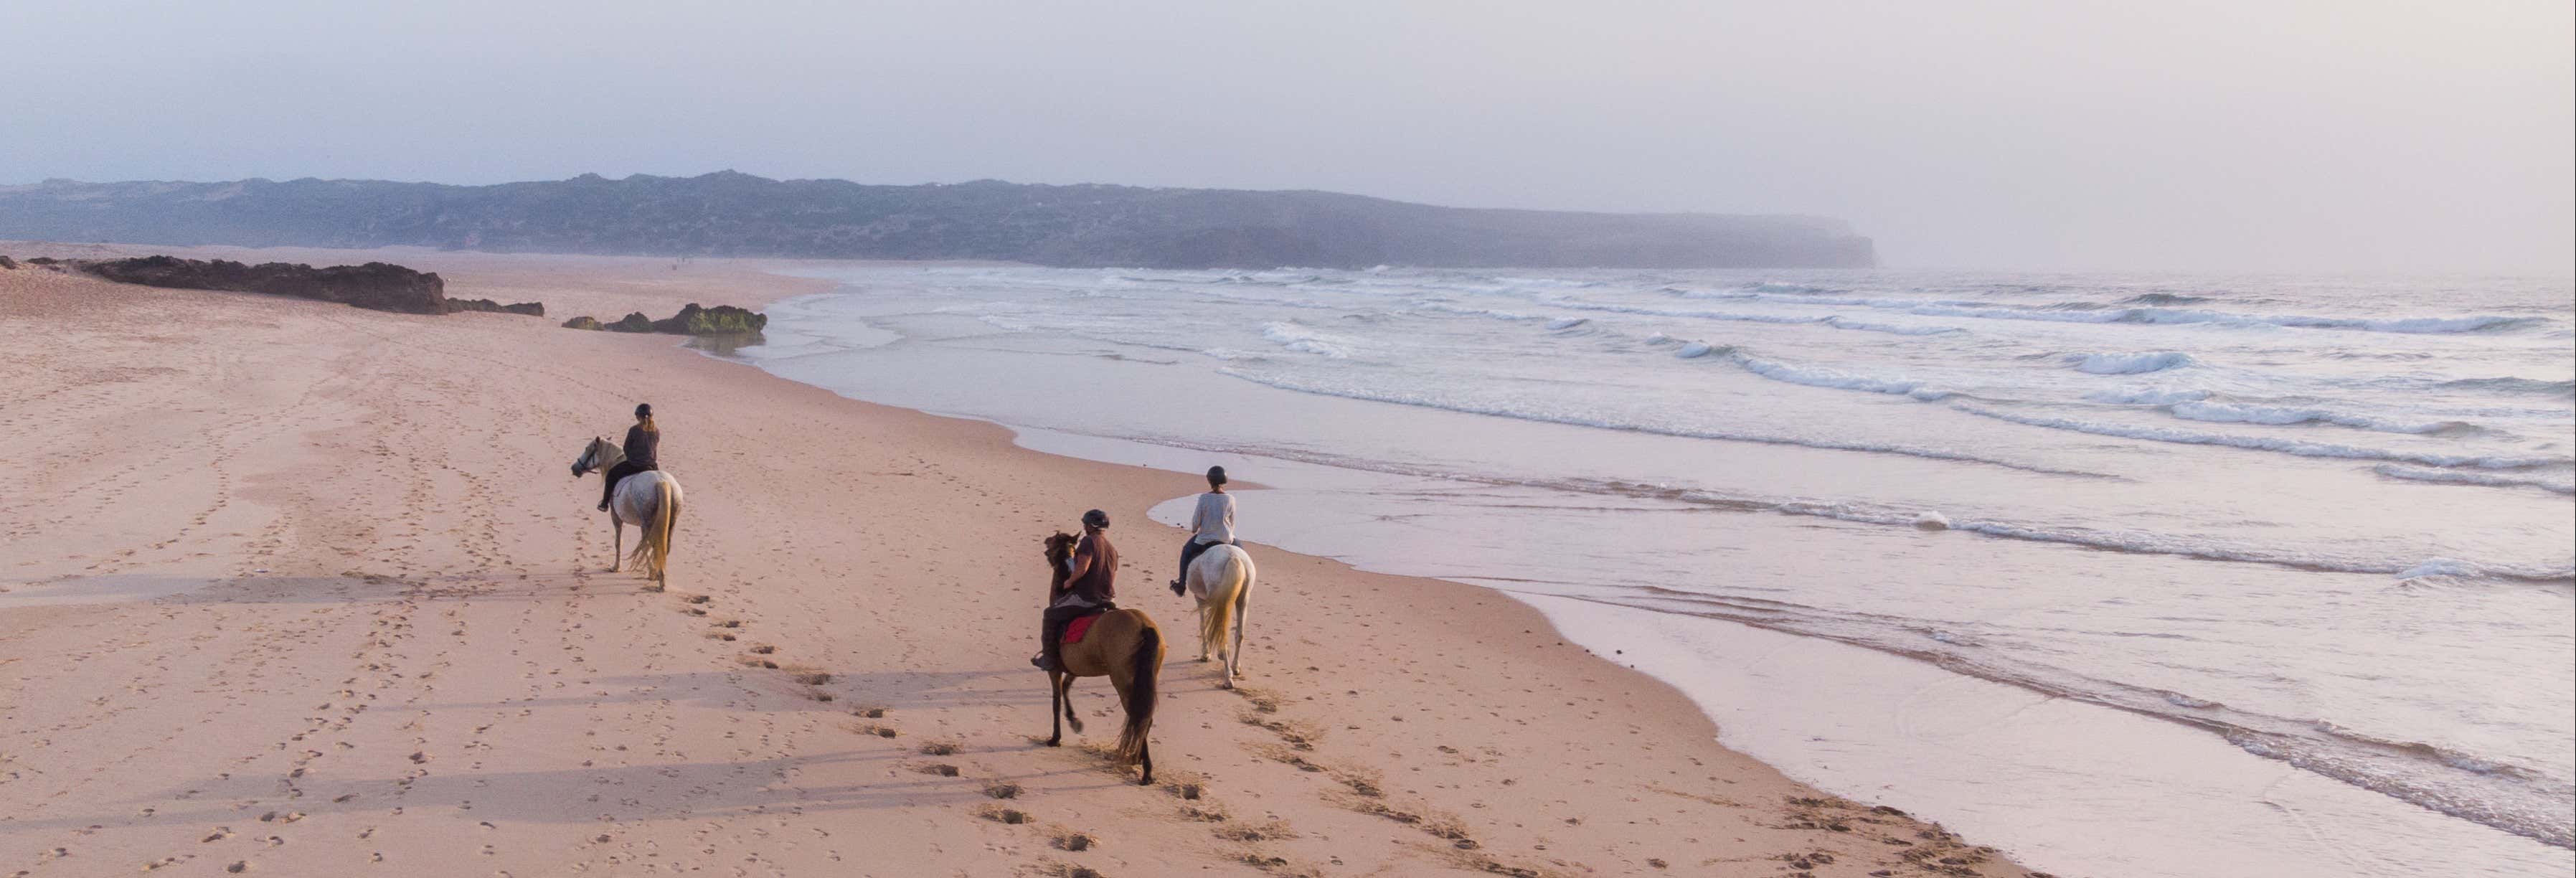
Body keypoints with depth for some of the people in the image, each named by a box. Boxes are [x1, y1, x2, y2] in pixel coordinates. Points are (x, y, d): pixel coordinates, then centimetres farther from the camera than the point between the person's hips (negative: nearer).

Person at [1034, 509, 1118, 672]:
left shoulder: (1089, 542, -12)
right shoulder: (1113, 549, 13)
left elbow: (1082, 569, -24)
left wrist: (1069, 582, -7)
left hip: (1084, 597, -8)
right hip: (1106, 600, 8)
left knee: (1049, 616, 7)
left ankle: (1049, 659, 5)